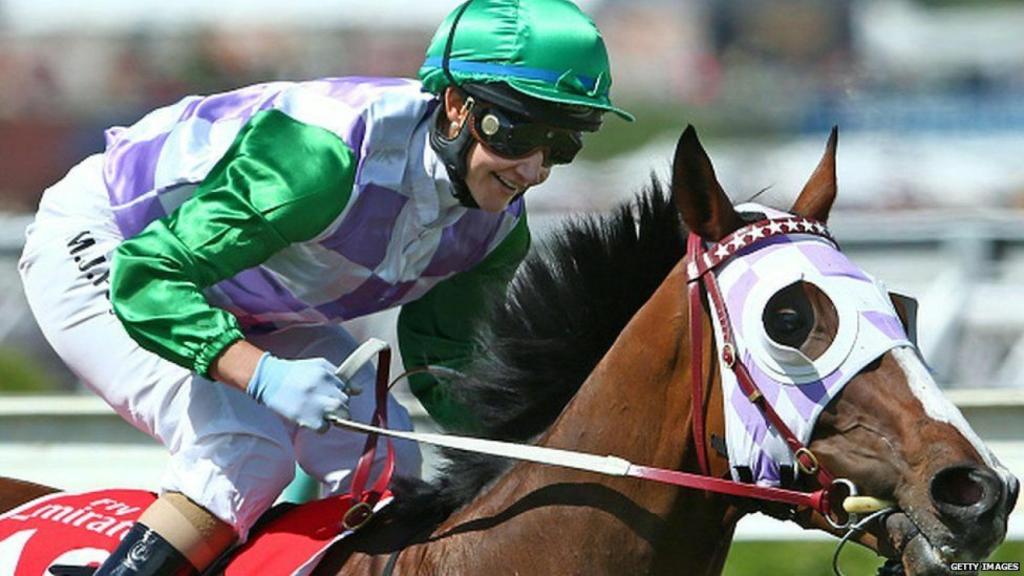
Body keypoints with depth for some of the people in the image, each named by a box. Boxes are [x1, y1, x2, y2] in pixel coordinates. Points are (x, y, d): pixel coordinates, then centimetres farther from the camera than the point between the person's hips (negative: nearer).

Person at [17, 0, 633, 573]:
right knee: (246, 452, -27)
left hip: (248, 307, 8)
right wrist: (263, 374, -52)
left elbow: (440, 357, 1)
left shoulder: (499, 229, -15)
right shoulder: (333, 155, -40)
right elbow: (145, 278, -40)